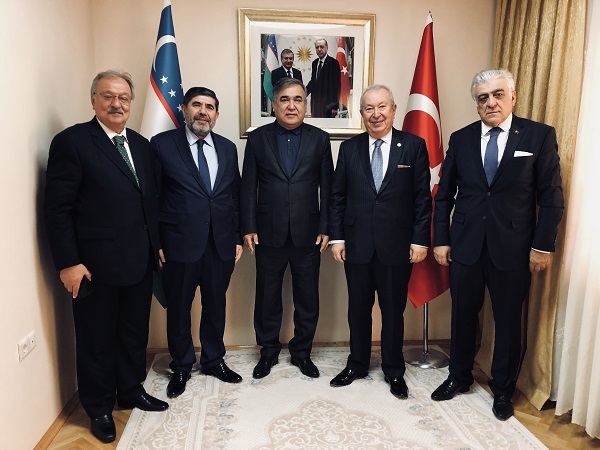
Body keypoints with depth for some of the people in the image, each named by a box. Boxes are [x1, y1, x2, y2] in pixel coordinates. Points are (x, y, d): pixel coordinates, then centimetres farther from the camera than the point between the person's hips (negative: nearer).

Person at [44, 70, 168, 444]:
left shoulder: (141, 144, 10)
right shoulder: (72, 141, -9)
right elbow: (57, 209, -12)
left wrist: (157, 244, 11)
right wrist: (68, 263, -15)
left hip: (140, 261, 6)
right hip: (96, 265, -6)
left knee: (135, 333, 19)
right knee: (97, 340, 12)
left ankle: (132, 391, 40)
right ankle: (100, 408, 32)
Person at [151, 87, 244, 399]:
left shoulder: (227, 148, 8)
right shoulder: (162, 144, -3)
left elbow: (235, 196, 10)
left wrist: (237, 238, 7)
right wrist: (155, 243, -6)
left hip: (221, 244, 4)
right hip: (180, 244, -3)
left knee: (215, 306, 16)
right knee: (178, 309, 11)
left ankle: (214, 360, 37)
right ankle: (181, 367, 33)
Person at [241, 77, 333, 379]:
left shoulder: (319, 139, 4)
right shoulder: (258, 138, 3)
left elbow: (326, 188, 3)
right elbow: (248, 187, 2)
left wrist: (325, 228, -3)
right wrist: (248, 228, -3)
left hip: (307, 235, 0)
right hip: (269, 234, 0)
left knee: (307, 298, 11)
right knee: (267, 297, 12)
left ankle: (302, 351, 31)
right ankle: (268, 351, 32)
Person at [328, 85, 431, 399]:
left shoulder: (414, 146, -1)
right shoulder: (349, 148, 5)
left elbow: (422, 197, -2)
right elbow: (337, 197, 5)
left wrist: (420, 240, -6)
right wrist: (336, 237, -1)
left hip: (396, 246, -1)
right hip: (357, 245, 2)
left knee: (393, 311, 11)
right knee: (358, 309, 14)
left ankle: (393, 371, 31)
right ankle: (357, 364, 34)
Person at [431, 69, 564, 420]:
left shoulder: (540, 135, -2)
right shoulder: (461, 139, 5)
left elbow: (552, 197, -2)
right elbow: (444, 195, 6)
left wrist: (543, 245, -6)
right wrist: (440, 240, 1)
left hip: (512, 248, -2)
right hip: (465, 245, 2)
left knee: (509, 321, 11)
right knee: (463, 316, 13)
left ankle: (503, 389, 32)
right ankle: (459, 377, 34)